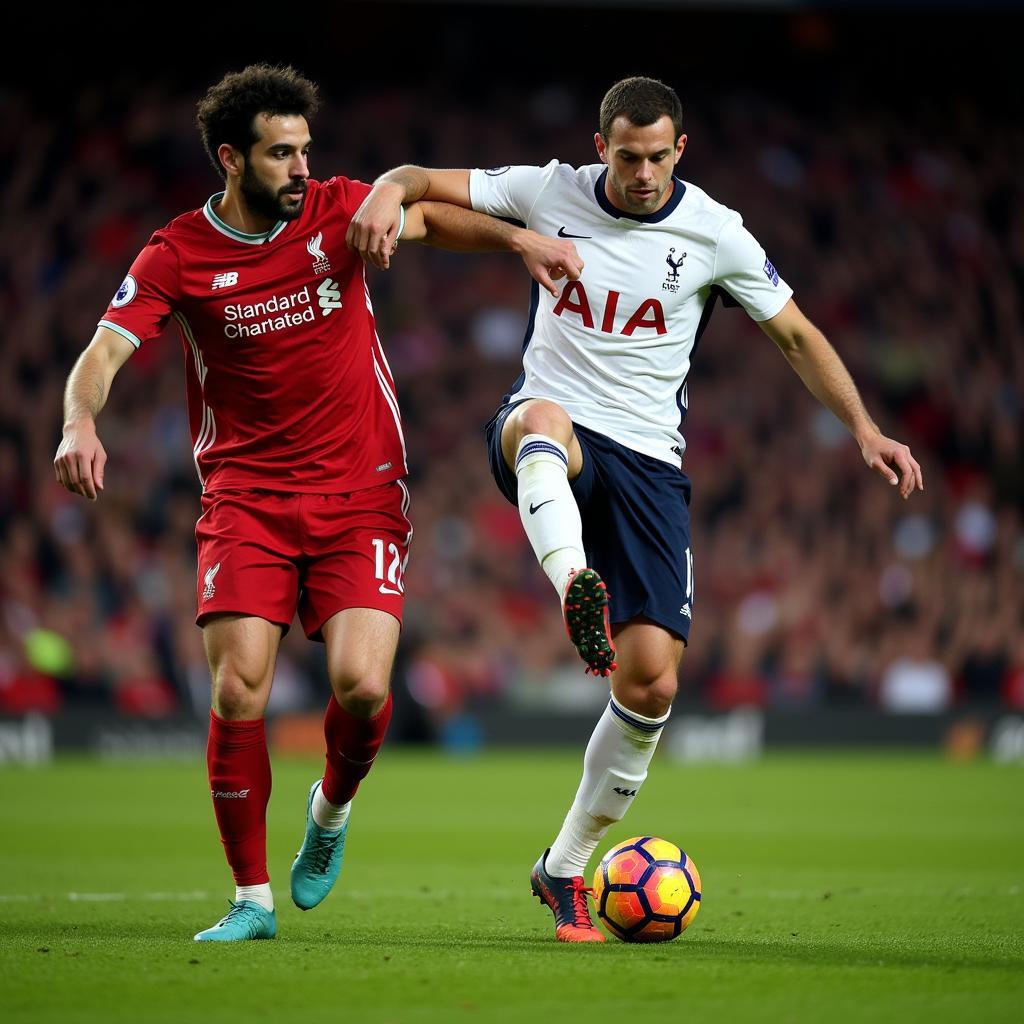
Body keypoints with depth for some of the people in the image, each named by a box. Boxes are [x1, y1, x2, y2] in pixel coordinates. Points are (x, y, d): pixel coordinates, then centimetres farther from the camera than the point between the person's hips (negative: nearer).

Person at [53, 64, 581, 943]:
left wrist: (518, 239, -11)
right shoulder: (176, 257, -4)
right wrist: (81, 423, -32)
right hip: (245, 498, 0)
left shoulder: (338, 210, -1)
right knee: (239, 691, -13)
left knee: (362, 686, -15)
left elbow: (430, 219, 7)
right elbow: (104, 352, -12)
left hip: (360, 492, 1)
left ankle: (332, 812, 20)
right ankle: (252, 898, 3)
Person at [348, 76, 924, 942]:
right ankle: (577, 592, -67)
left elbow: (796, 335, 8)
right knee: (543, 419, -42)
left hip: (647, 462, 1)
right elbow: (424, 181, 2)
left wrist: (865, 429, -2)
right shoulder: (552, 193, 0)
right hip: (552, 431, 0)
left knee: (652, 684, -9)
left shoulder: (714, 234, -1)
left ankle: (566, 867, 9)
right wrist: (389, 194, -22)